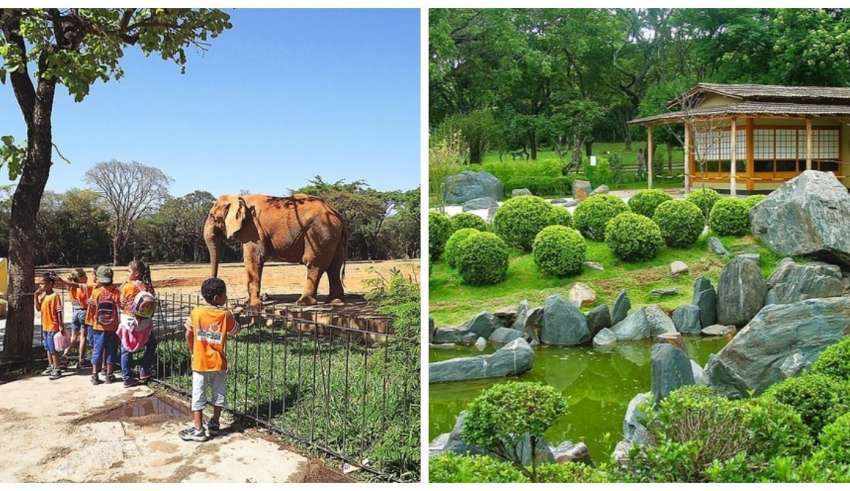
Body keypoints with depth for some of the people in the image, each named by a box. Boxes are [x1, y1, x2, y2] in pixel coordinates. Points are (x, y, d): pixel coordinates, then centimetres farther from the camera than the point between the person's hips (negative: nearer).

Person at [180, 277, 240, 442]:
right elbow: (235, 331, 3)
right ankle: (214, 425, 25)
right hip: (218, 363, 0)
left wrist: (192, 352, 12)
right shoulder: (226, 314, -11)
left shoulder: (196, 312, -8)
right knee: (218, 394, 17)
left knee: (198, 396, 6)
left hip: (200, 362, 0)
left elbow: (188, 335, -1)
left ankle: (198, 430, 7)